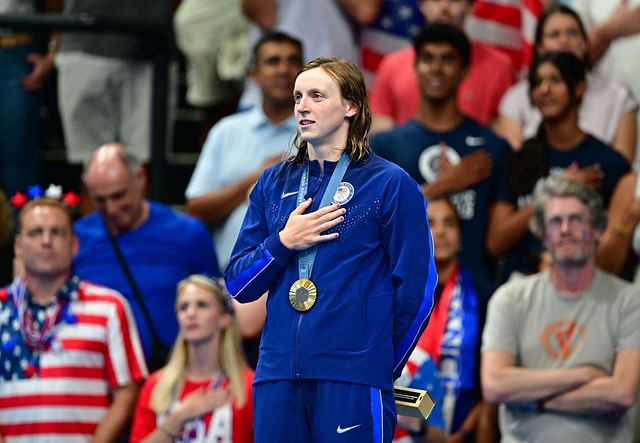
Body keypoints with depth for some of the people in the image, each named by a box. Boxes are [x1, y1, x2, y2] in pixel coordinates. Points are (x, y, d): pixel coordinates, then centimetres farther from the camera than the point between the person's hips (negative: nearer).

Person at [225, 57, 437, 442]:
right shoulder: (274, 184, 13)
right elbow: (238, 284, 12)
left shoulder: (390, 184, -1)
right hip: (277, 377, 4)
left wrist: (381, 366, 6)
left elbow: (416, 290, 0)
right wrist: (282, 243, -5)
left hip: (354, 380, -4)